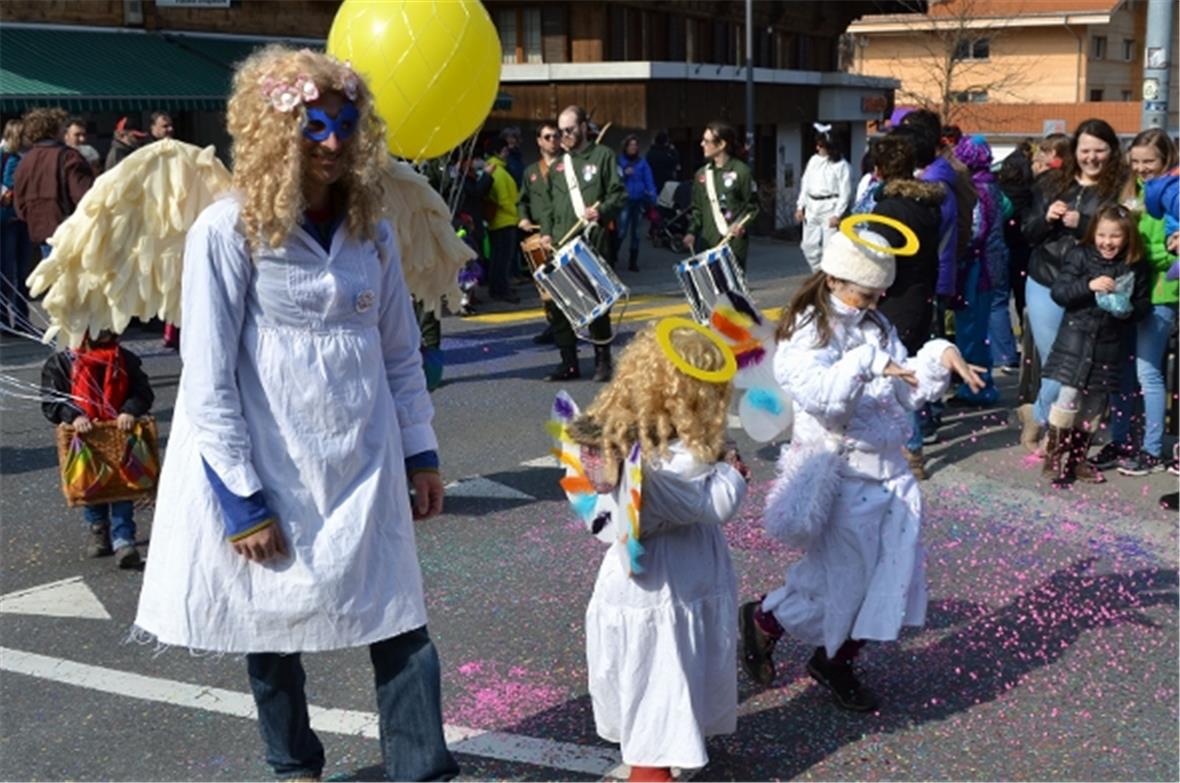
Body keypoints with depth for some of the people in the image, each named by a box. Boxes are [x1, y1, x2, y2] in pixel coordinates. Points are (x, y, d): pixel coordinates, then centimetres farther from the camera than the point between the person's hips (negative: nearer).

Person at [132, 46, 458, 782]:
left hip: (366, 468, 4)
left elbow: (402, 354, 12)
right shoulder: (229, 229, -11)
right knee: (275, 627, 12)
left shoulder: (372, 230, 4)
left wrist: (421, 452, 9)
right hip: (269, 475, -4)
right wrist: (241, 499, -14)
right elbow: (208, 379, -12)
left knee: (400, 623, 3)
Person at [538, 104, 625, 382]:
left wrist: (601, 211, -19)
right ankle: (569, 362, 9)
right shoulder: (558, 165, 20)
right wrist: (546, 232, 7)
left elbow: (618, 193, -2)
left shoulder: (602, 155, 5)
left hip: (593, 243, -5)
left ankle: (603, 361, 8)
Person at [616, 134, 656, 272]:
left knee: (635, 233, 9)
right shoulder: (619, 161, 1)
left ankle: (633, 262, 16)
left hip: (639, 201, 3)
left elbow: (649, 182, 2)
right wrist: (623, 174, -21)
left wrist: (652, 200, -9)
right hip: (624, 201, -3)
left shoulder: (642, 163, 7)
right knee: (621, 232, -11)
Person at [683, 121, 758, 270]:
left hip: (733, 243, -4)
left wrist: (741, 224, -16)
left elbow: (752, 206, 0)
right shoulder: (702, 174, 11)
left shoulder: (741, 171, -4)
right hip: (708, 242, 4)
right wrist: (692, 231, 3)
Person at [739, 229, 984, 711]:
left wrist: (939, 357, -4)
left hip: (889, 472, 7)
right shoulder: (806, 333, -12)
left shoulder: (876, 327, 10)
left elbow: (908, 391, 11)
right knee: (842, 578, 1)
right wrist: (868, 362, -35)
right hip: (841, 476, -7)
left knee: (890, 577, 10)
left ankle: (837, 661, 29)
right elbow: (819, 394, -29)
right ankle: (763, 620, 26)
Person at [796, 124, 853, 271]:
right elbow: (805, 184, 15)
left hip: (830, 208, -7)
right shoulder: (813, 160, 12)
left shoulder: (840, 165, -8)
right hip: (812, 208, 7)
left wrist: (837, 214, -16)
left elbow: (845, 192, -10)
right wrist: (800, 207, 10)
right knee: (809, 245, 9)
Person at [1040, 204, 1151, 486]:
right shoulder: (1080, 256, -4)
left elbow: (1144, 305, 9)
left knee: (1094, 404, 9)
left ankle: (1077, 459, 23)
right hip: (1075, 338, -3)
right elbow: (1058, 292, -10)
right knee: (1068, 395, -10)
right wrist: (1088, 285, -25)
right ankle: (1053, 454, 3)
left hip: (1108, 346, 3)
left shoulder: (1137, 267, 1)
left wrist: (1129, 310, -14)